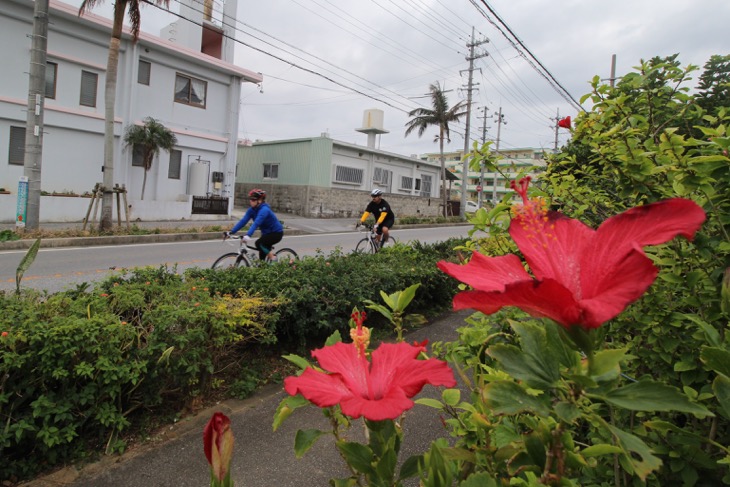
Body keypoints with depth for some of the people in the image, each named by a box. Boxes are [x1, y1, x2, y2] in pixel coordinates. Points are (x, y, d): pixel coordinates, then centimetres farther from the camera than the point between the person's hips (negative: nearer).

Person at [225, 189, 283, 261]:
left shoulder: (264, 210, -28)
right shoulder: (252, 210, -5)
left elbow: (256, 223, -41)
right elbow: (243, 221, -12)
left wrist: (248, 235, -54)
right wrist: (231, 232, -21)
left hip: (276, 233, -8)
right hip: (266, 233, 8)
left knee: (259, 243, -26)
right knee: (262, 255, 4)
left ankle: (273, 259, -9)